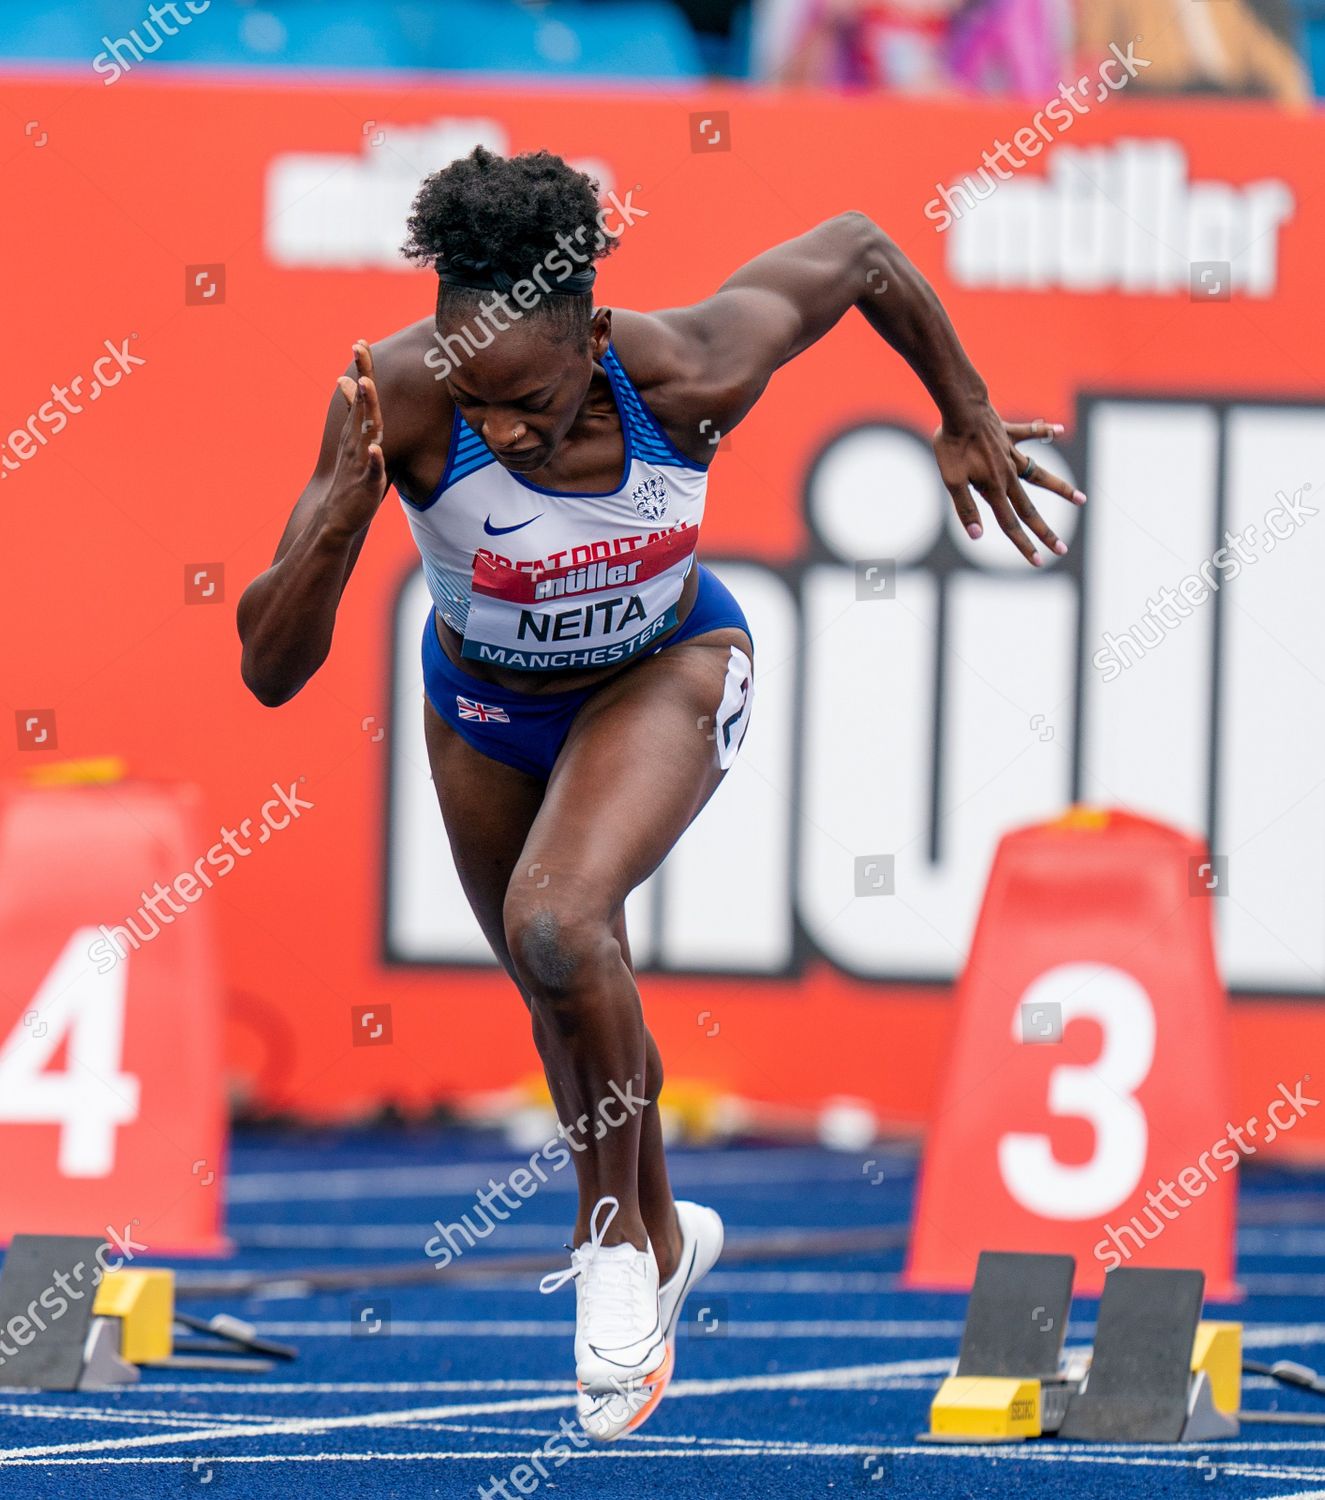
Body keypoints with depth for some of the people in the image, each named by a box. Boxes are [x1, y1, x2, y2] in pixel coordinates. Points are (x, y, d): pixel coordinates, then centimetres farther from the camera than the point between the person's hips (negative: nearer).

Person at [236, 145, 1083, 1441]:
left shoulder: (690, 374, -35)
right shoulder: (400, 398, -36)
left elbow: (860, 252, -13)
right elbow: (270, 670, -37)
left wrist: (967, 420, -1)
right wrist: (337, 521, -54)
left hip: (664, 675, -2)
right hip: (485, 703, 2)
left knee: (556, 921, -31)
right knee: (567, 1001, 22)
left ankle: (618, 1235, -7)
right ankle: (657, 1233, 53)